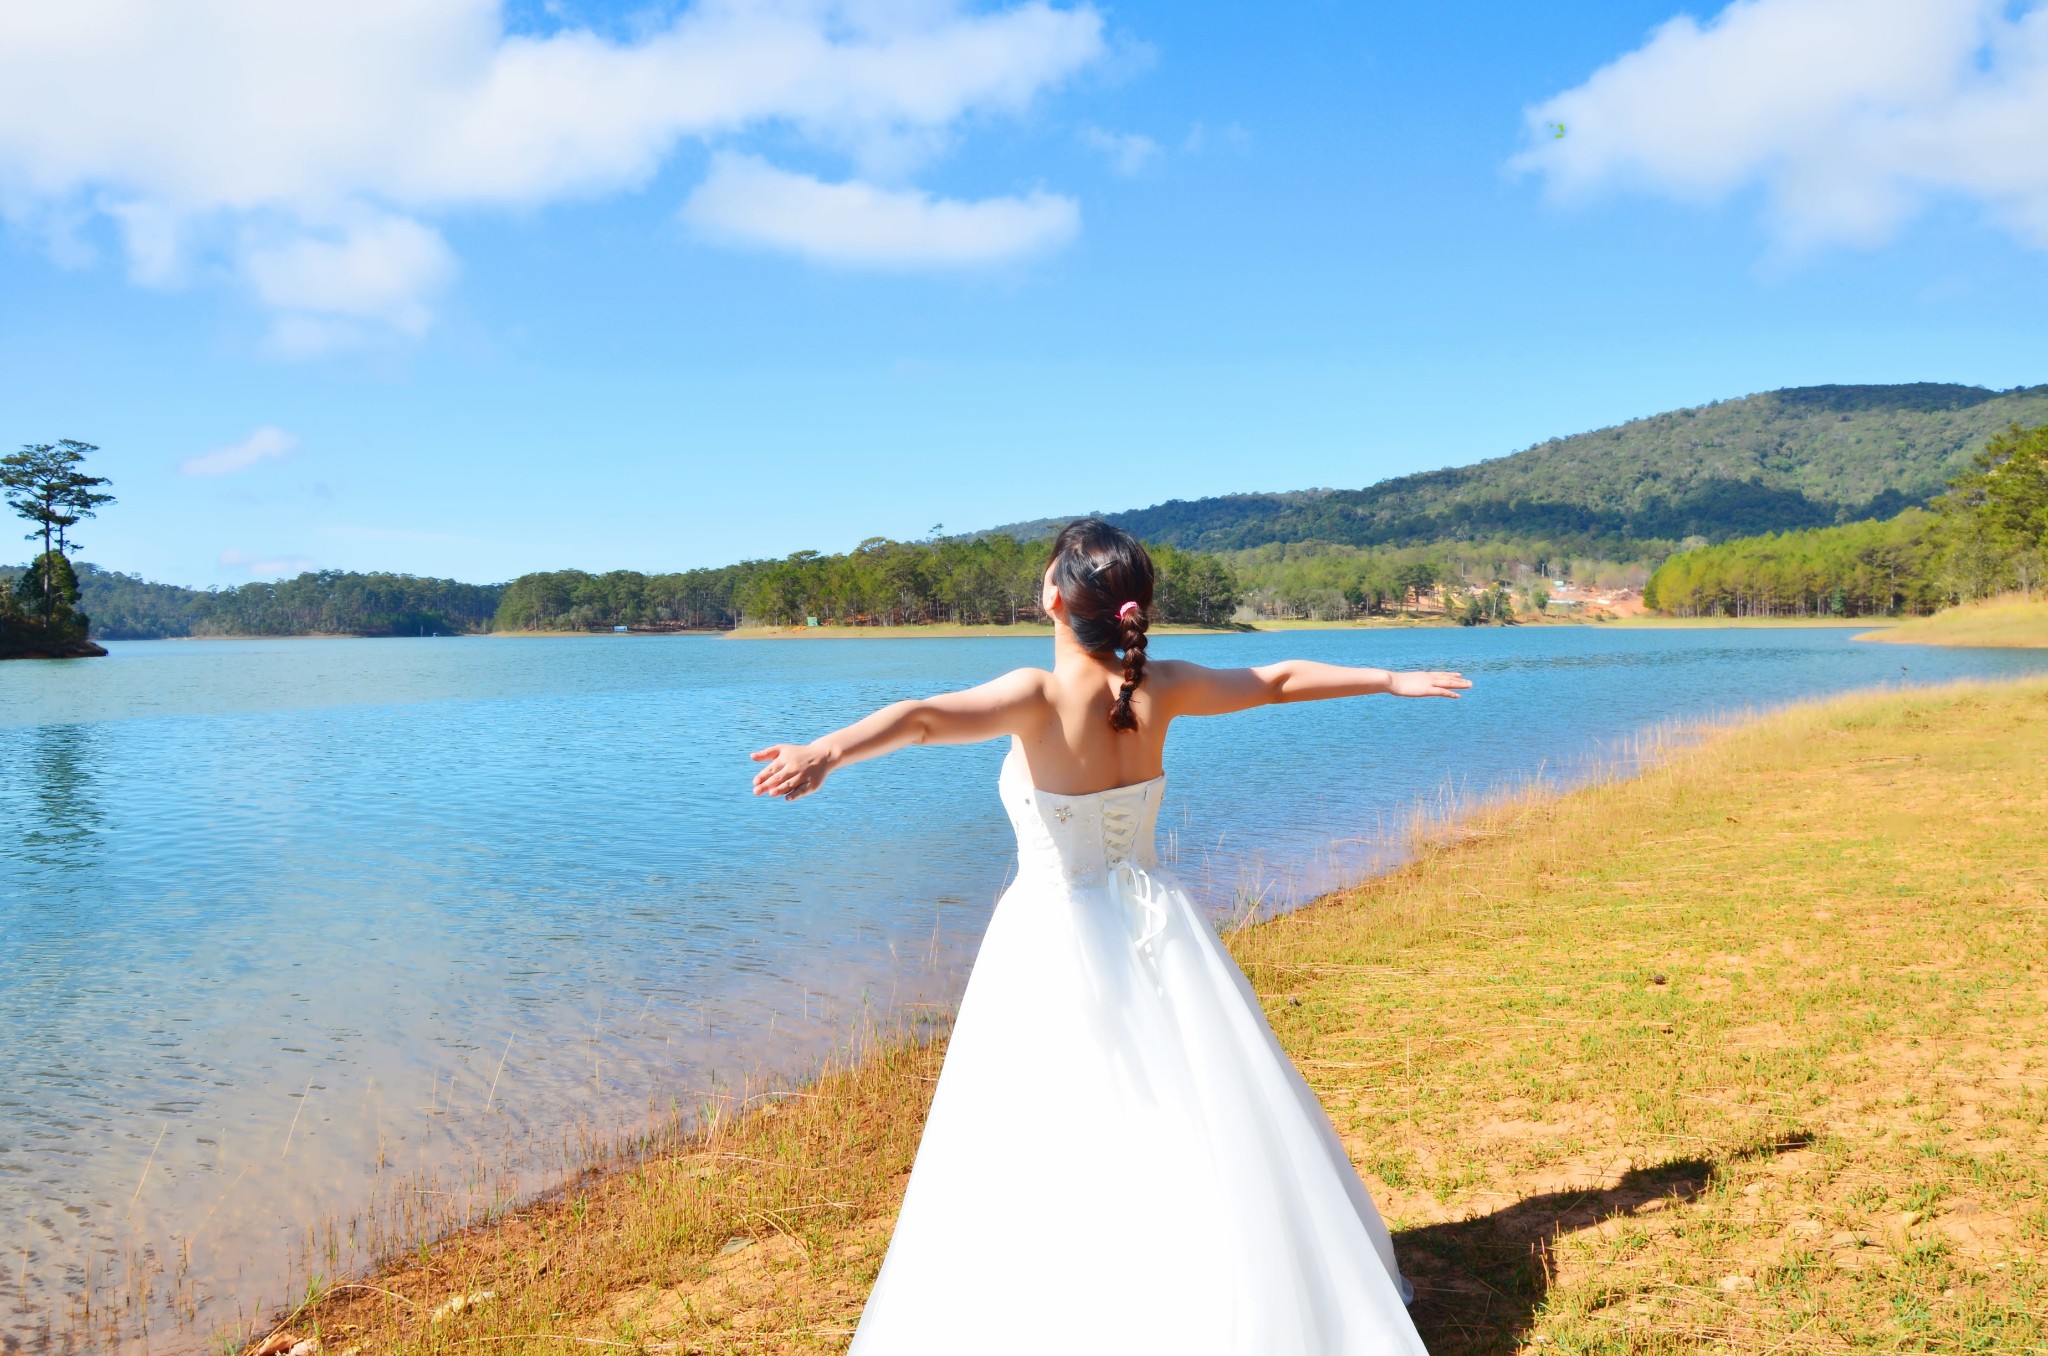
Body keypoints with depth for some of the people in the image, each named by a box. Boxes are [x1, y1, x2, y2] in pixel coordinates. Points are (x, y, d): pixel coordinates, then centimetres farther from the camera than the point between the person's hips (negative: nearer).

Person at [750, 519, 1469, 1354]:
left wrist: (826, 751, -51)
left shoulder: (1040, 698, -18)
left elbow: (922, 717, -37)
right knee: (1210, 1131, 17)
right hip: (1155, 931, 6)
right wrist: (1390, 680, 23)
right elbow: (1281, 680, 10)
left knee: (1052, 1153, 4)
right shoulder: (1160, 690, -3)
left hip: (1057, 940, -5)